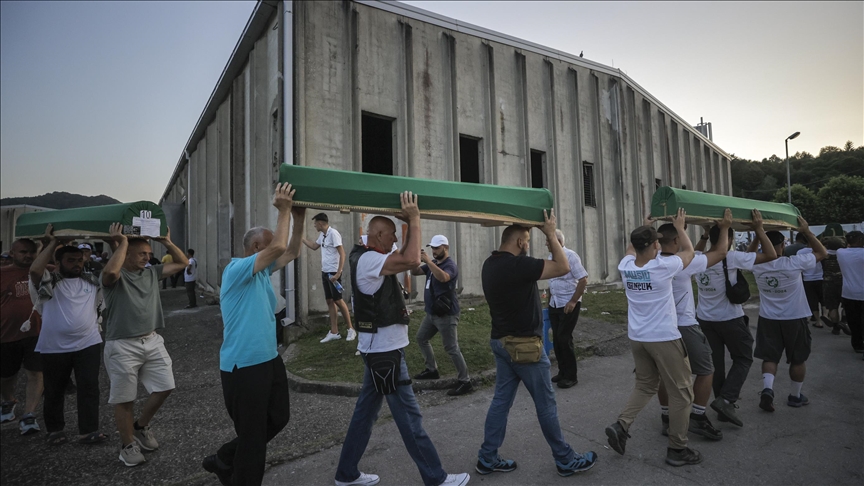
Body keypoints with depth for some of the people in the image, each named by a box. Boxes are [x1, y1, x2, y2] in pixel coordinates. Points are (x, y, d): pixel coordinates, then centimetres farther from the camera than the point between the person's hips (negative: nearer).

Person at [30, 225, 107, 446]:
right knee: (54, 391, 13)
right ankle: (55, 430, 32)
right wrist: (52, 243, -16)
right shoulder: (50, 283, -4)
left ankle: (88, 431, 7)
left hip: (88, 344, 1)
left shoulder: (92, 281, 6)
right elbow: (34, 270, -24)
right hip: (54, 347, -1)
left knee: (89, 388, 0)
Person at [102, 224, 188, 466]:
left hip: (152, 341, 6)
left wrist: (166, 241, 5)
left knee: (164, 387, 6)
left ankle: (141, 426, 30)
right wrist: (122, 242, -22)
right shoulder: (115, 277, -9)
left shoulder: (152, 272, 9)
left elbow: (182, 263, 13)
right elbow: (110, 271, -34)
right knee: (124, 399, 5)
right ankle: (128, 445, 23)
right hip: (122, 346, -5)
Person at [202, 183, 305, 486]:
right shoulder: (236, 269, -17)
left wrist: (298, 219, 0)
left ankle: (224, 461, 38)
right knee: (252, 434, 2)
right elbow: (277, 248, -28)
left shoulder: (263, 271, 10)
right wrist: (283, 211, -20)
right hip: (243, 365, -10)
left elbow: (290, 252, 10)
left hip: (269, 359, 10)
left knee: (278, 418, 21)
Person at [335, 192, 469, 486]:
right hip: (384, 351, -10)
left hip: (380, 348, 10)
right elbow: (412, 260, -33)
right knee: (409, 416, 0)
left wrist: (411, 225, 9)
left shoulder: (369, 259, 12)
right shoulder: (368, 260, -20)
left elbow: (406, 261, 17)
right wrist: (414, 219, -23)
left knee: (365, 412, 17)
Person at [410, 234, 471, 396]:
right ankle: (432, 370, 34)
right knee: (421, 338, 21)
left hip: (446, 315, -9)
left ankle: (465, 382, 1)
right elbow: (414, 272, 8)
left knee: (452, 349, -8)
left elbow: (443, 277, -38)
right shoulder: (433, 264, 10)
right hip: (431, 313, 9)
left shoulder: (450, 265, -16)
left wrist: (428, 261, -37)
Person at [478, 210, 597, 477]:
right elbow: (563, 267, -20)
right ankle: (566, 460, 22)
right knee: (546, 403, 6)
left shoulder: (490, 264, 6)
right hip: (523, 344, -9)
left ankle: (487, 458, 22)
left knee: (501, 400, 15)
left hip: (502, 341, 9)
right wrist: (550, 233, -13)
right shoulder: (517, 265, -23)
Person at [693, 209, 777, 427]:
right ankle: (726, 399, -3)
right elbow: (771, 255, -13)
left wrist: (704, 236, 21)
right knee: (743, 358, 12)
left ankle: (723, 402, 22)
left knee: (716, 360, 14)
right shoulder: (731, 258, -19)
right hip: (730, 319, -5)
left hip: (705, 319, 5)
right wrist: (759, 230, -7)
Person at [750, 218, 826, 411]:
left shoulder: (757, 266, -10)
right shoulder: (794, 263, -19)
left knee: (770, 357, 9)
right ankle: (795, 396, 27)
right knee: (798, 359, 16)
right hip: (795, 319, -2)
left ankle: (767, 389, -12)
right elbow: (822, 253, -2)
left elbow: (749, 254, 15)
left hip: (768, 319, 2)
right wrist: (807, 232, -3)